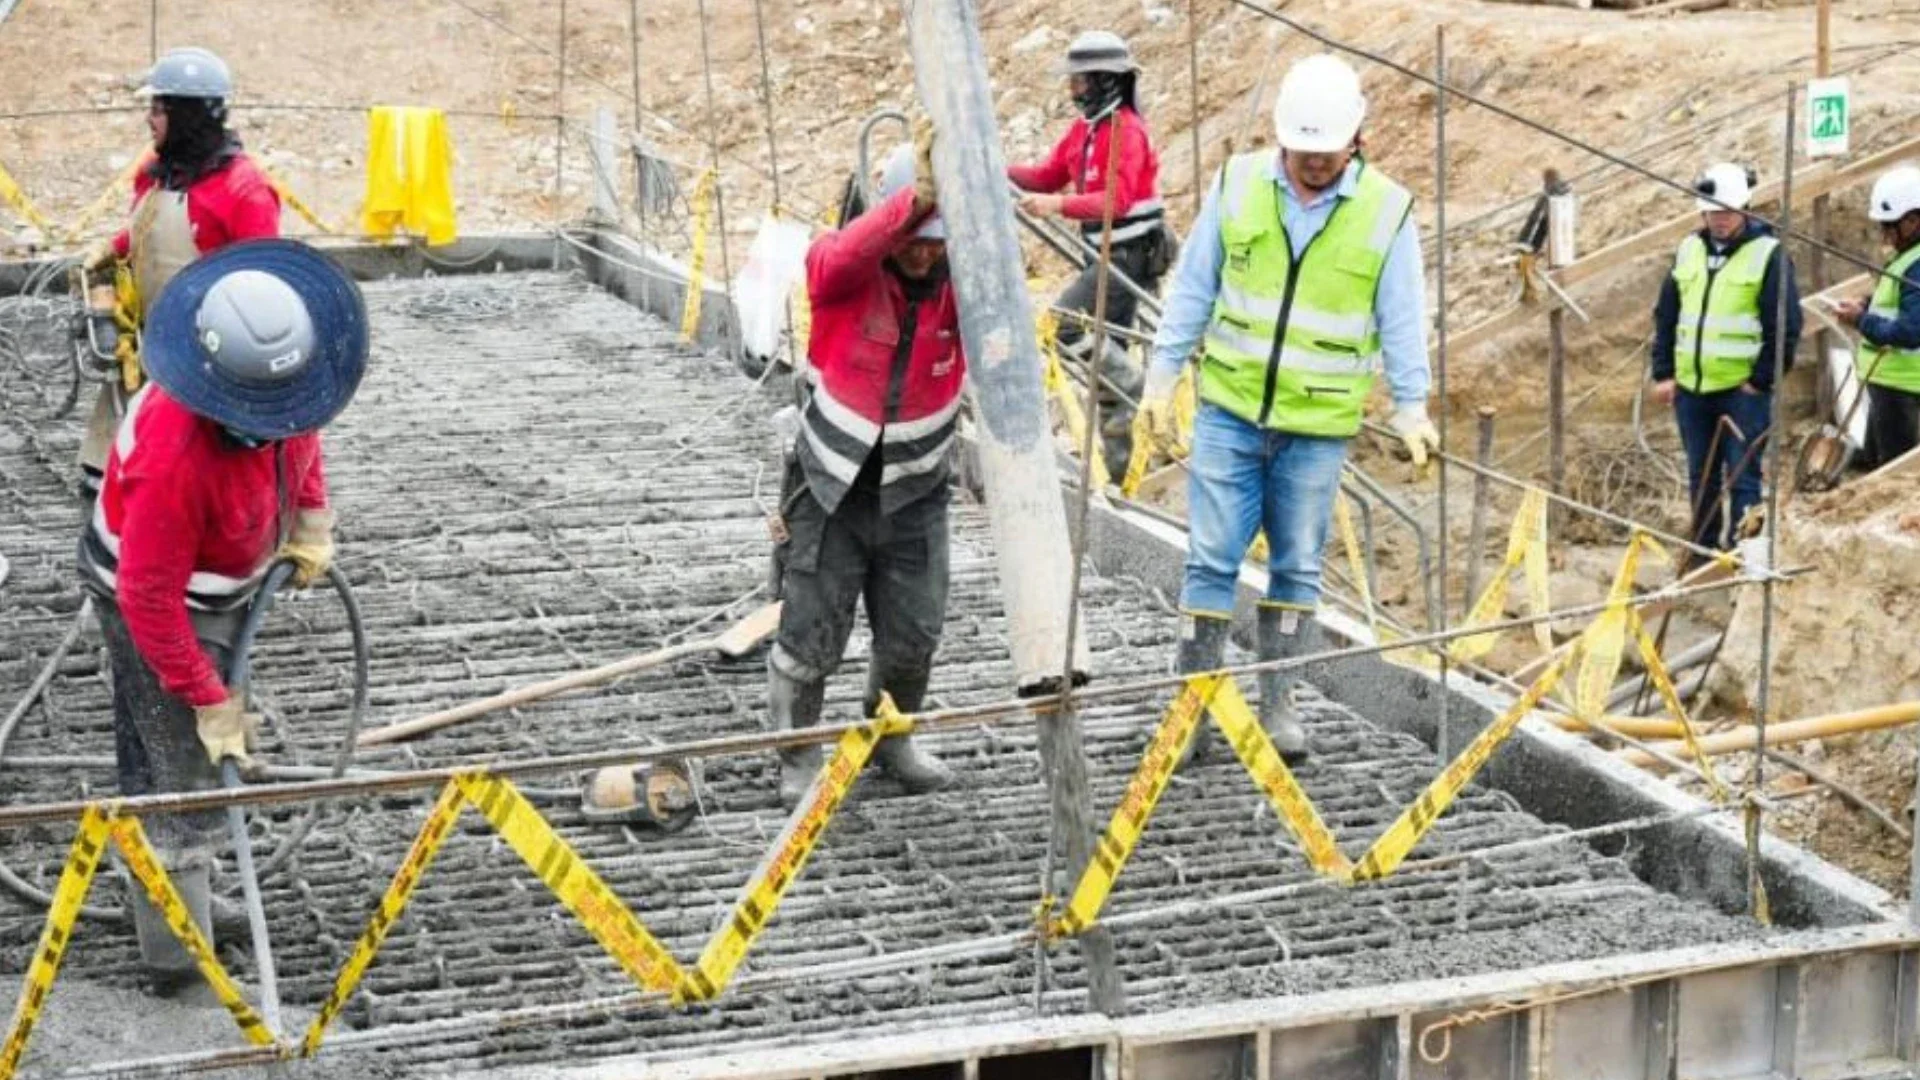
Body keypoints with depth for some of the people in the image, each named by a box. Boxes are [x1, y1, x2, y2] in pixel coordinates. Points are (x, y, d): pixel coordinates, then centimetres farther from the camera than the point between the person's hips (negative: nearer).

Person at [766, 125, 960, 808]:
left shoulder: (962, 282, -10)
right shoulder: (844, 271, -15)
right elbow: (842, 257, -40)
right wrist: (916, 200, -57)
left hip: (914, 493, 2)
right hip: (832, 487, -2)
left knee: (914, 635, 10)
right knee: (811, 633, 2)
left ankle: (892, 739, 37)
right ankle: (798, 759, 22)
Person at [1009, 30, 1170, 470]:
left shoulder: (1126, 130, -17)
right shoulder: (1086, 127, 10)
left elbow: (1117, 199, -29)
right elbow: (1050, 175, 11)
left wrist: (1059, 205, -39)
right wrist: (1004, 173, -5)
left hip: (1131, 254, -9)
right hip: (1111, 253, 9)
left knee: (1064, 325, -18)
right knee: (1105, 350, 11)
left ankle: (1140, 390, -9)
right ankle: (1119, 463, 17)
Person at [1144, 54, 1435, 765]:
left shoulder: (1386, 212, -6)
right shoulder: (1237, 185, -3)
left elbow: (1402, 322, -1)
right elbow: (1193, 288, 4)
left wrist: (1411, 406, -8)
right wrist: (1164, 373, 3)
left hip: (1319, 425, 0)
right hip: (1229, 410, 0)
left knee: (1297, 566, 8)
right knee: (1212, 559, 0)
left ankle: (1278, 705, 18)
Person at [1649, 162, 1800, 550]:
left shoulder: (1769, 254, -7)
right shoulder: (1689, 250, 10)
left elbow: (1785, 326, -9)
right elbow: (1665, 316, 15)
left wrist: (1760, 380, -11)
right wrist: (1663, 373, 8)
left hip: (1743, 388, -6)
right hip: (1690, 386, 6)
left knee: (1742, 476, -5)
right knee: (1701, 478, 13)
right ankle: (1704, 551, 22)